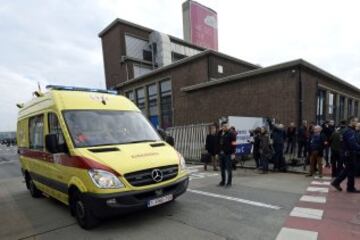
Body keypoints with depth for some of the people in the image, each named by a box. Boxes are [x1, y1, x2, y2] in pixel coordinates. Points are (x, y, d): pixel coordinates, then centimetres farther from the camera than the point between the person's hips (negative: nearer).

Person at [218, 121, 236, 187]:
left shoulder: (231, 134, -7)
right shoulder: (220, 133, 12)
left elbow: (233, 144, -11)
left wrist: (233, 153, -17)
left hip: (228, 154, -6)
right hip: (221, 153, 7)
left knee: (228, 168, -1)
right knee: (222, 168, 13)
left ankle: (229, 182, 10)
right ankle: (223, 181, 26)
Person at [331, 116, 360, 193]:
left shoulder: (349, 130, 14)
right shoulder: (349, 131, -18)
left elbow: (353, 143, 16)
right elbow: (353, 144, -27)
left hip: (348, 153, 10)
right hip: (349, 153, -10)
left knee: (347, 170, 16)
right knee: (351, 170, 2)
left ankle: (336, 182, 20)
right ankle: (350, 188, 14)